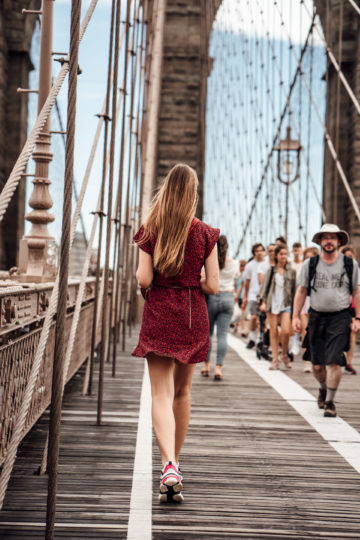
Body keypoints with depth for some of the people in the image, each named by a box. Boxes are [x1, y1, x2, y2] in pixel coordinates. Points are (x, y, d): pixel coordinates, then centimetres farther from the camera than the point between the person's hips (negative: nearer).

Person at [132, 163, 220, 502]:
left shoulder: (150, 231, -3)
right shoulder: (205, 234, -2)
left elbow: (143, 279, -9)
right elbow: (213, 286, -4)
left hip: (158, 315, -1)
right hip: (192, 316, 2)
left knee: (161, 394, -5)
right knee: (182, 392, 17)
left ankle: (169, 467, -23)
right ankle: (174, 461, 31)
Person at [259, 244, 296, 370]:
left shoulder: (291, 271, 7)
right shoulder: (271, 270, 7)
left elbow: (294, 289, 9)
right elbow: (265, 286, 8)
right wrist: (263, 302, -2)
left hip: (286, 304, -1)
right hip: (272, 303, 1)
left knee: (286, 331, -13)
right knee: (273, 332, 2)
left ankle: (284, 355, 11)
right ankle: (275, 359, 8)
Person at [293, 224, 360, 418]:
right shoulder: (310, 264, 5)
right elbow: (301, 291, 9)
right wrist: (296, 316, 3)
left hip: (340, 317, -2)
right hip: (316, 317, 2)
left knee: (334, 362, -12)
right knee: (317, 365, 6)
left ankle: (330, 402, 0)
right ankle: (323, 389, 36)